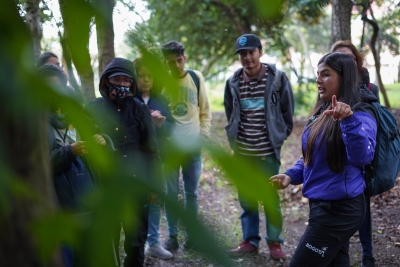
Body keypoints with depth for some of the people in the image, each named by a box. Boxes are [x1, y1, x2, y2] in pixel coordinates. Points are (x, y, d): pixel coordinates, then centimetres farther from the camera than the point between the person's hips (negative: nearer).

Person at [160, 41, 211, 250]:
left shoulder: (196, 78, 5)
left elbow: (205, 110, 9)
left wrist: (203, 133, -1)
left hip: (193, 145, 1)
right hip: (169, 145, -1)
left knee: (191, 192, 7)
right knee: (171, 192, 3)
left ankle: (192, 234, 19)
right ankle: (172, 235, 15)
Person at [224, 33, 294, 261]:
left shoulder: (277, 78, -6)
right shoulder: (233, 82, 3)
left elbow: (287, 111, 2)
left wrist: (280, 136, 6)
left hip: (268, 152, -3)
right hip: (241, 152, 3)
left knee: (271, 198, 2)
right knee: (246, 199, 10)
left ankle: (275, 242, 16)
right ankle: (250, 241, 21)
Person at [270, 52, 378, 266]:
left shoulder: (360, 115, -17)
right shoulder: (322, 113, 9)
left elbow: (362, 157, -35)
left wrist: (349, 120, -47)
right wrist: (291, 175, 1)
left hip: (339, 210, -9)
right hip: (322, 205, 9)